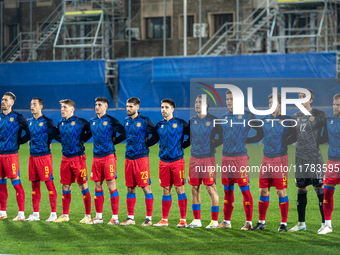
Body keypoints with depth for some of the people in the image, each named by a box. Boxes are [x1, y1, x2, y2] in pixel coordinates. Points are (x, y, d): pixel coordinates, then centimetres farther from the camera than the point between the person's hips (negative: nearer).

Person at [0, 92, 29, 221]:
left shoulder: (17, 117, -4)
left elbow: (29, 132, 0)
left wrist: (19, 141, -3)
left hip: (11, 154, -6)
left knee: (16, 182, -6)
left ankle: (21, 213, -5)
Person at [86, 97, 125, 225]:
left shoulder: (111, 121, -4)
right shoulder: (92, 122, 12)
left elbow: (124, 133, -5)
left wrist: (114, 140, -4)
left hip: (108, 156, -6)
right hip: (96, 156, 6)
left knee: (111, 185, -7)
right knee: (97, 186, 8)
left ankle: (115, 217, -5)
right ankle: (99, 216, 15)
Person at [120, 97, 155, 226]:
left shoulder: (144, 120, -5)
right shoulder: (126, 121, 12)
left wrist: (146, 141, -2)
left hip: (141, 157, -6)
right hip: (129, 157, 6)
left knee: (146, 187, -4)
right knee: (130, 188, 8)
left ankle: (149, 218, -1)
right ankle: (130, 217, 13)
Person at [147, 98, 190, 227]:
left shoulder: (180, 123, -1)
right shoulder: (159, 125, 10)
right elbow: (153, 140, 19)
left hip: (177, 160, -4)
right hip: (164, 161, 4)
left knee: (179, 189, -3)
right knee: (166, 190, 7)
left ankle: (183, 220, 1)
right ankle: (164, 220, 11)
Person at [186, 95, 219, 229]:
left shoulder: (213, 120, -2)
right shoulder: (192, 121, 12)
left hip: (208, 158, -5)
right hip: (194, 158, 5)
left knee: (211, 189, -5)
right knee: (195, 189, 5)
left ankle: (214, 220, 0)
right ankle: (196, 220, 12)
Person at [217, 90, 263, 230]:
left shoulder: (247, 116, 0)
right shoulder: (223, 118, 14)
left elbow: (260, 132, 4)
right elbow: (219, 138, 21)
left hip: (240, 156, -5)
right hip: (226, 157, 5)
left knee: (245, 189, -6)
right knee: (228, 190, 9)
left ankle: (248, 222, -3)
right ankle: (226, 221, 16)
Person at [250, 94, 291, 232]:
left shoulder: (287, 120, -4)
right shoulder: (265, 119, 10)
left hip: (280, 159, -5)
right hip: (266, 159, 5)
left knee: (281, 191, -4)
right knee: (263, 190, 6)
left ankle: (284, 223, 2)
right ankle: (261, 222, 14)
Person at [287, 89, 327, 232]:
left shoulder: (319, 115, -2)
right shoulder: (296, 117, 13)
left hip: (315, 158, -5)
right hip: (300, 158, 5)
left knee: (319, 189, -6)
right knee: (301, 190, 8)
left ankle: (325, 223, -1)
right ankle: (301, 223, 16)